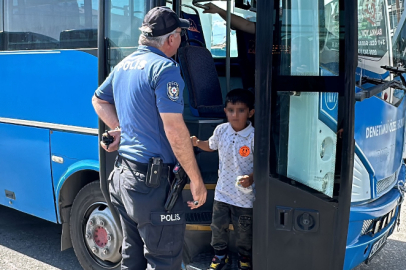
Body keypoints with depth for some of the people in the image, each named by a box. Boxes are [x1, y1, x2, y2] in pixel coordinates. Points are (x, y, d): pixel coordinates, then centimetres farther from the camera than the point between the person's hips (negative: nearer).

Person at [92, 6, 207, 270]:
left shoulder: (124, 65, 11)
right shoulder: (165, 68, -15)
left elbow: (99, 100, 28)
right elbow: (175, 131, -20)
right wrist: (197, 180, -13)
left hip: (122, 175, 9)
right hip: (152, 182, -9)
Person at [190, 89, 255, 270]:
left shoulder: (254, 136, -20)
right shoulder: (221, 130, -6)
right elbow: (211, 146, 15)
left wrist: (251, 178, -31)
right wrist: (197, 143, -3)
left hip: (244, 195, -4)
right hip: (222, 191, 4)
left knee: (243, 230, 14)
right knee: (218, 226, 16)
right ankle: (220, 255, 41)